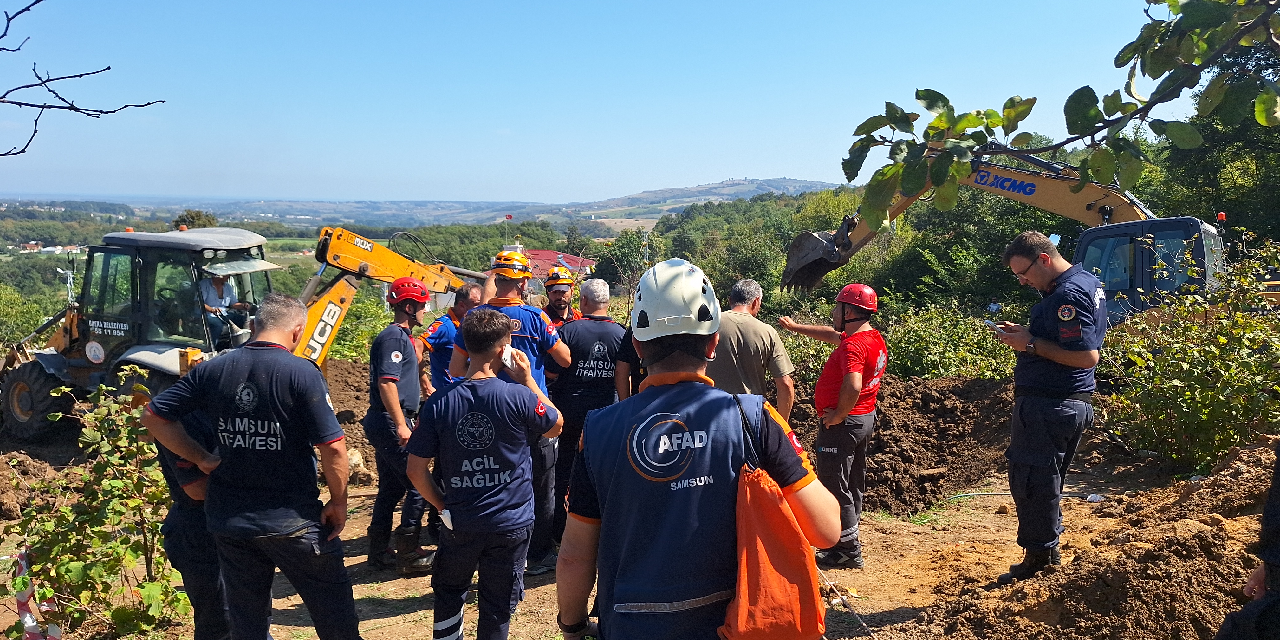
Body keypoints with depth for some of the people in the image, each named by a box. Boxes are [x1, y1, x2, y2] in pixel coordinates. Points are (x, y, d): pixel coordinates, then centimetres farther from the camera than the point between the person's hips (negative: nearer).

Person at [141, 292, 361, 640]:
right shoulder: (302, 372, -15)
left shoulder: (211, 370, 0)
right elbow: (332, 447, -18)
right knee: (334, 611, 12)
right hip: (292, 520, -5)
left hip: (229, 520, 5)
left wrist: (202, 459, 5)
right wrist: (339, 501, -5)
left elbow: (153, 416, 5)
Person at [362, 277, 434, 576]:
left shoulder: (402, 336, 18)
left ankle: (380, 552, 23)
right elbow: (386, 383, -22)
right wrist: (401, 425, -25)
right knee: (419, 485, -8)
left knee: (392, 487, 15)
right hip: (390, 423, -11)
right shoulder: (393, 338, -14)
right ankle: (409, 554, -2)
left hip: (388, 425, 11)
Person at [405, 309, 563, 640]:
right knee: (497, 607, 14)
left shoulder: (439, 402, -11)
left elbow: (416, 470, -8)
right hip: (510, 525, -2)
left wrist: (443, 506, 5)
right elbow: (555, 426, 1)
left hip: (459, 523, 2)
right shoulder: (519, 396, -18)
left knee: (449, 594, 25)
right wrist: (528, 379, 0)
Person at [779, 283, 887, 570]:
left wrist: (838, 415, -21)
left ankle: (848, 551, 7)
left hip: (843, 424, -10)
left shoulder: (853, 345, -23)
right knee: (853, 484, 18)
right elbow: (832, 335, 24)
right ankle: (849, 543, 30)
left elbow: (853, 387, -37)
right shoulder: (874, 338, 9)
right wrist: (795, 327, 30)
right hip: (866, 418, 10)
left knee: (834, 486, 0)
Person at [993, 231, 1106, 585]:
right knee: (1045, 479, 19)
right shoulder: (1087, 282, 12)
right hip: (1071, 404, 11)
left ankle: (1039, 555, 10)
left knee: (1030, 480, 0)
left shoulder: (1067, 295, -21)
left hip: (1047, 406, -11)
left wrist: (1031, 344, -20)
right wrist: (1024, 332, 8)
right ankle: (1047, 549, 30)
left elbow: (1087, 357, -26)